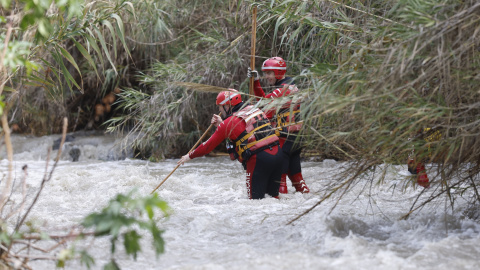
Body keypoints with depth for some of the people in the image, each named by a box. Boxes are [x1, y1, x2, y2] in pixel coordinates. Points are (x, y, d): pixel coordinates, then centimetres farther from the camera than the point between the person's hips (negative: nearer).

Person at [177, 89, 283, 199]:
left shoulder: (230, 123, -5)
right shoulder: (254, 110, 14)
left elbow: (209, 145, 2)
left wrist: (190, 156, 15)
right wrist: (221, 124, 28)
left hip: (258, 160, -7)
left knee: (256, 198, -1)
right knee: (272, 195, 14)